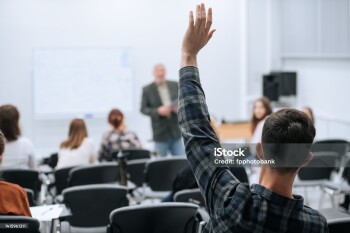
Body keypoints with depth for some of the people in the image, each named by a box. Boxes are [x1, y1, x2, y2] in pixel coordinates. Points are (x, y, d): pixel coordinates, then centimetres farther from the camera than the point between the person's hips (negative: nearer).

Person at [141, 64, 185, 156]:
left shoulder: (175, 85, 7)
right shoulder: (147, 90, 0)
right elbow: (143, 109, -1)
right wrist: (158, 111, -17)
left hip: (176, 132, 2)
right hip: (160, 134, -2)